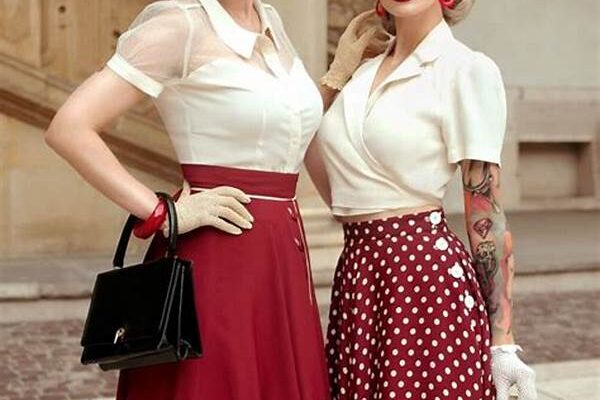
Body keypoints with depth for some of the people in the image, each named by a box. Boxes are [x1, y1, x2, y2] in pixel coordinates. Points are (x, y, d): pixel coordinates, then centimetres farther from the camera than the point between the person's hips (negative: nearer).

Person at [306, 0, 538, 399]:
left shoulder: (467, 70, -8)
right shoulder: (366, 71, 12)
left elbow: (487, 214, -9)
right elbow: (337, 188, 13)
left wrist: (502, 340, -9)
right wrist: (335, 74, 12)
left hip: (427, 275, -6)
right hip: (357, 277, 7)